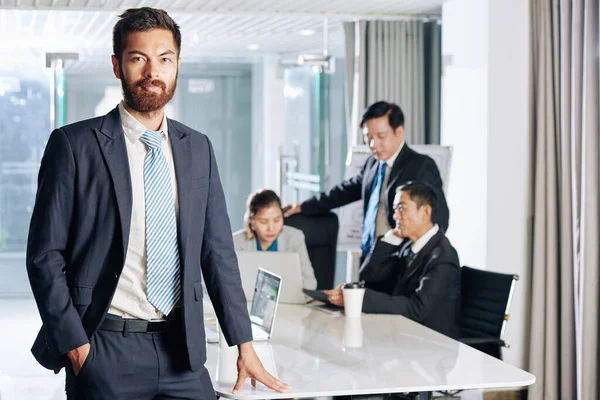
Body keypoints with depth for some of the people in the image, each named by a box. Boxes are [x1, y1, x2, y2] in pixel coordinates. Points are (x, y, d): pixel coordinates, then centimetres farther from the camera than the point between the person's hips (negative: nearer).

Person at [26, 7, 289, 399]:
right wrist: (76, 346, -11)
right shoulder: (75, 144, -5)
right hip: (105, 352, -3)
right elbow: (45, 256, -5)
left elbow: (218, 251, 9)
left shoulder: (198, 148, 8)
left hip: (182, 349, 4)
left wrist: (244, 346, 5)